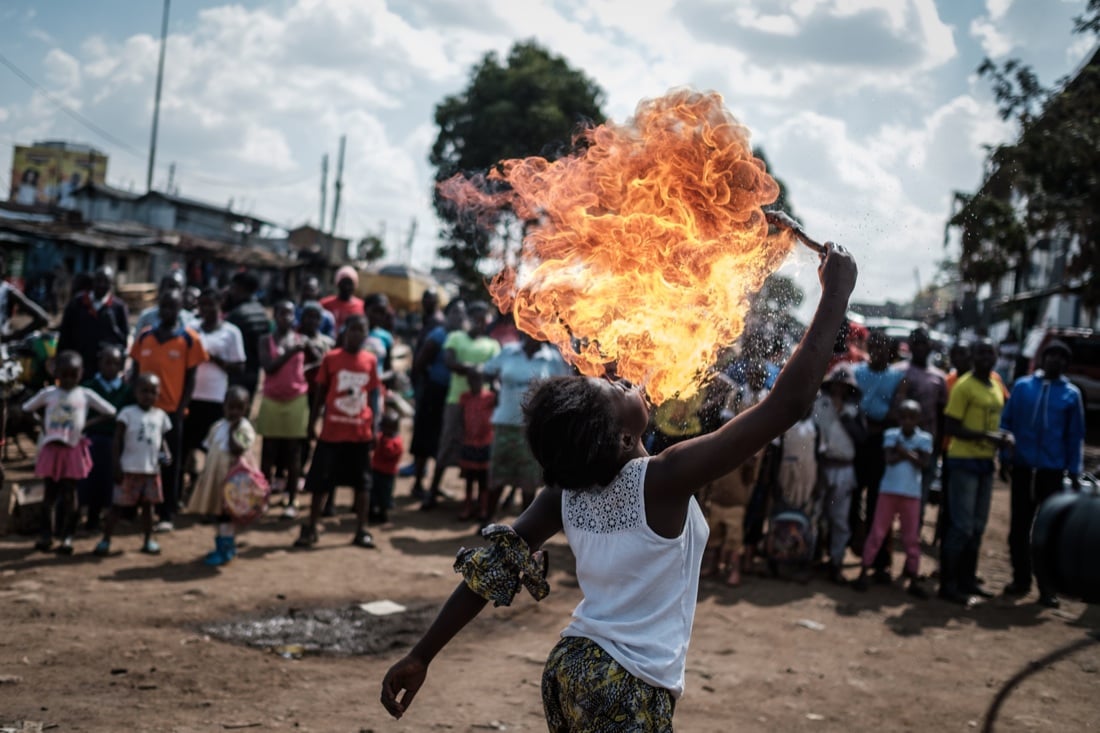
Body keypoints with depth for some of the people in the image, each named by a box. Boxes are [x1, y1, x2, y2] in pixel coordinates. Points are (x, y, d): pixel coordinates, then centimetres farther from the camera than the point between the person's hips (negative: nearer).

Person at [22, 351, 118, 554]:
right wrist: (40, 425, -1)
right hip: (51, 448, 1)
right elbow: (26, 410, 10)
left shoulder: (86, 395, -1)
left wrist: (88, 424, -7)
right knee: (50, 492, 6)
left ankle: (67, 536, 8)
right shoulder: (47, 393, 1)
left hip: (73, 449, -1)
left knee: (68, 493, 2)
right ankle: (46, 535, 12)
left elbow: (111, 412, 0)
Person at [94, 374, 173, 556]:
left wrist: (166, 454, -6)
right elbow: (117, 440, -6)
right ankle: (105, 540, 9)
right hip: (129, 469, -4)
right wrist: (117, 466, -11)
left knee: (148, 505, 11)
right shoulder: (128, 413, -6)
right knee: (117, 505, 2)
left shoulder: (160, 415, 7)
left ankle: (148, 540, 21)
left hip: (152, 469, 4)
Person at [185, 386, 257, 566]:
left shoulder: (244, 428, -12)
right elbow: (210, 451, 15)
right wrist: (205, 473, 13)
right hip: (214, 477, 7)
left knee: (225, 513, -3)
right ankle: (227, 545, 27)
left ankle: (225, 549, 5)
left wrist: (232, 431, -25)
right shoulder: (218, 426, 9)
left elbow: (237, 450, -25)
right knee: (219, 512, 14)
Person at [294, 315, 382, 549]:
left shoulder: (371, 360, 2)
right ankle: (310, 529, 15)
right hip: (332, 430, -1)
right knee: (320, 480, 5)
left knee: (362, 481, 8)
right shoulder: (331, 358, -3)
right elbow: (321, 392, 4)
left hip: (360, 431, 2)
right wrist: (312, 421, 2)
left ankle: (361, 530, 16)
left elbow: (374, 394, 6)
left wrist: (375, 426, 0)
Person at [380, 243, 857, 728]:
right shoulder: (664, 479, -20)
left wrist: (421, 656, 6)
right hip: (630, 690, -7)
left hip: (571, 668, 7)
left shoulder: (566, 490, -2)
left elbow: (494, 565, -1)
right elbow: (788, 403, -22)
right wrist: (836, 296, -15)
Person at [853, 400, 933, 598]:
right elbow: (890, 459, -13)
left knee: (912, 537, 5)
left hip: (912, 493, 0)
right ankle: (864, 571, 7)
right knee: (877, 531, 2)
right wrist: (911, 454, -16)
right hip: (889, 490, 0)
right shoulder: (891, 434, 1)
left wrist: (904, 451, -18)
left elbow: (923, 463, -14)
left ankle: (914, 579, 11)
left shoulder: (925, 438, 0)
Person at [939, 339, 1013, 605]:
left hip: (986, 462, 8)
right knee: (962, 526, -6)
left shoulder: (995, 388, 13)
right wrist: (985, 436, -22)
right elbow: (950, 427, -15)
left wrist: (1004, 435, 3)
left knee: (977, 526, 14)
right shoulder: (964, 386, -11)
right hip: (964, 461, -8)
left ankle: (967, 579, 24)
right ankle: (948, 584, 1)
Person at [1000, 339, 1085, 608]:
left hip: (1053, 470, -1)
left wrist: (1074, 471, 0)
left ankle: (1047, 587, 7)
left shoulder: (1071, 394, 2)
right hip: (1022, 467, 1)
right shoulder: (1022, 386, 3)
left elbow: (1075, 435, 4)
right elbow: (1006, 422, 4)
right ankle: (1020, 579, 20)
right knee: (1019, 526, 8)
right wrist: (1005, 456, -4)